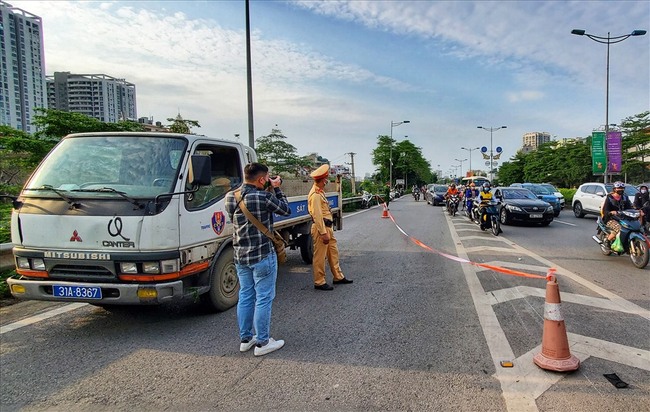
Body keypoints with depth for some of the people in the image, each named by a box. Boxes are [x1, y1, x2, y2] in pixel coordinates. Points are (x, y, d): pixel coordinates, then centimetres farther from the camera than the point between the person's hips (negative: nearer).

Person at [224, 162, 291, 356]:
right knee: (263, 299, 4)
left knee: (245, 298, 16)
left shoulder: (230, 197, 0)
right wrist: (276, 189, 5)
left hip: (240, 256, 7)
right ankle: (263, 343, 12)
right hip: (263, 256, -7)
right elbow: (286, 210, -4)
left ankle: (245, 339, 27)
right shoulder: (264, 197, -19)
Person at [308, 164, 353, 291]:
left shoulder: (320, 192, 14)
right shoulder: (315, 195, -19)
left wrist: (328, 231, 19)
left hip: (328, 227, 10)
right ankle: (319, 282, 9)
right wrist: (323, 233, -23)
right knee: (320, 256, 0)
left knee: (333, 252, 17)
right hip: (321, 228, -10)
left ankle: (338, 277, 28)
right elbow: (317, 216, -23)